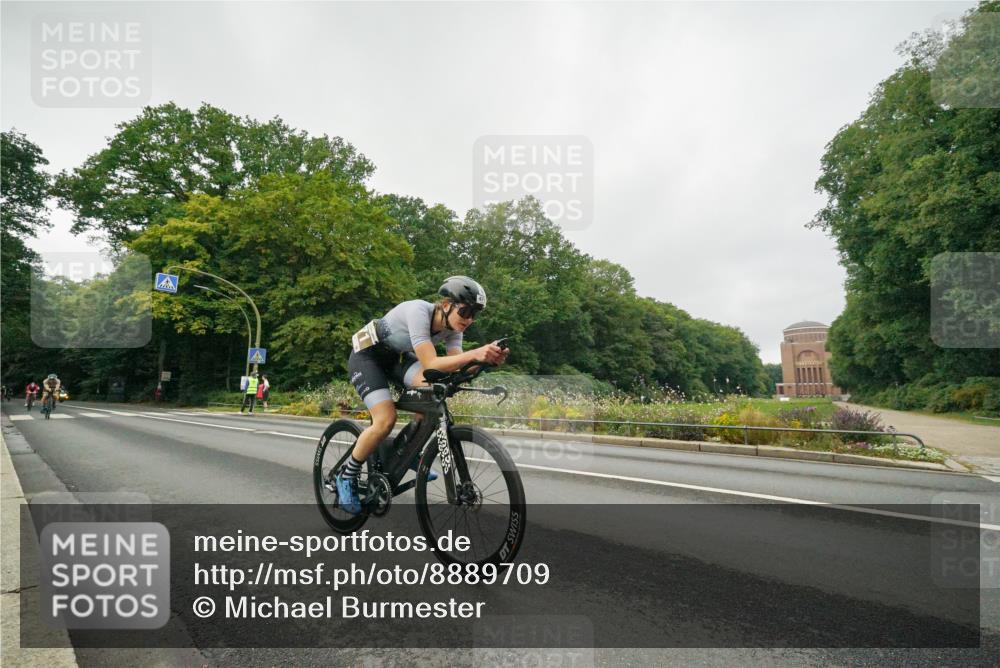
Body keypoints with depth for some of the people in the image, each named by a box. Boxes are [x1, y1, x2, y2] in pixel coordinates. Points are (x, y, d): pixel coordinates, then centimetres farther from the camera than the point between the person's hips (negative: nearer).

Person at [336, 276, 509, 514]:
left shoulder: (452, 328, -12)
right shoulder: (418, 312, -34)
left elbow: (457, 368, -19)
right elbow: (430, 365, -41)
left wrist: (487, 358, -36)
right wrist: (474, 354, -52)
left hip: (396, 356, 6)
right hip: (367, 355, -6)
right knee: (386, 420, -22)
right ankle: (346, 476, 2)